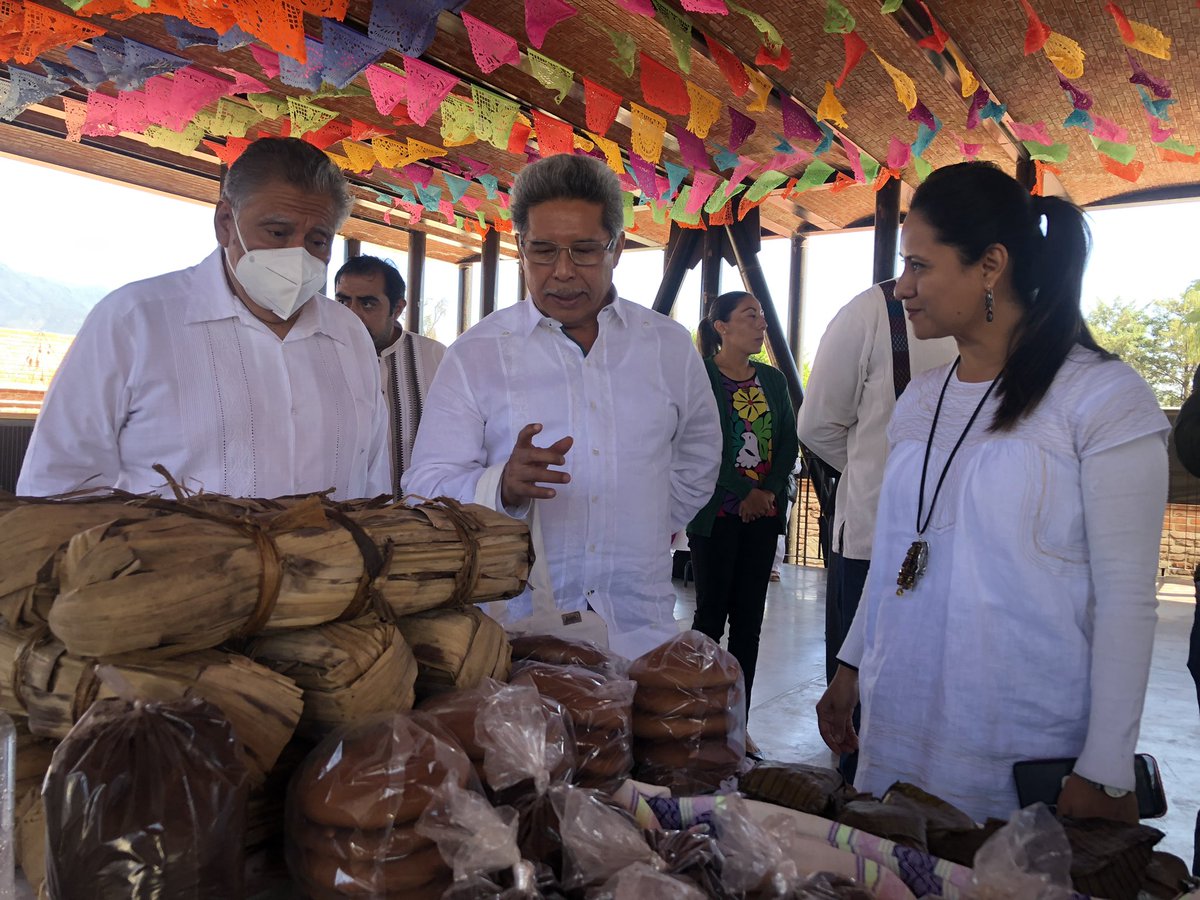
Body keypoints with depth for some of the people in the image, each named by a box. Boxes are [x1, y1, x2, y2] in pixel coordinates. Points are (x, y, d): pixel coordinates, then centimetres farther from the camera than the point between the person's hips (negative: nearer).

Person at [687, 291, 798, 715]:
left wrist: (768, 491, -6)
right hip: (717, 512, -5)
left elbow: (789, 442, 9)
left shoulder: (772, 379, 13)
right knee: (711, 614, -1)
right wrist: (744, 493, -14)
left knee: (749, 618, 7)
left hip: (764, 512, 5)